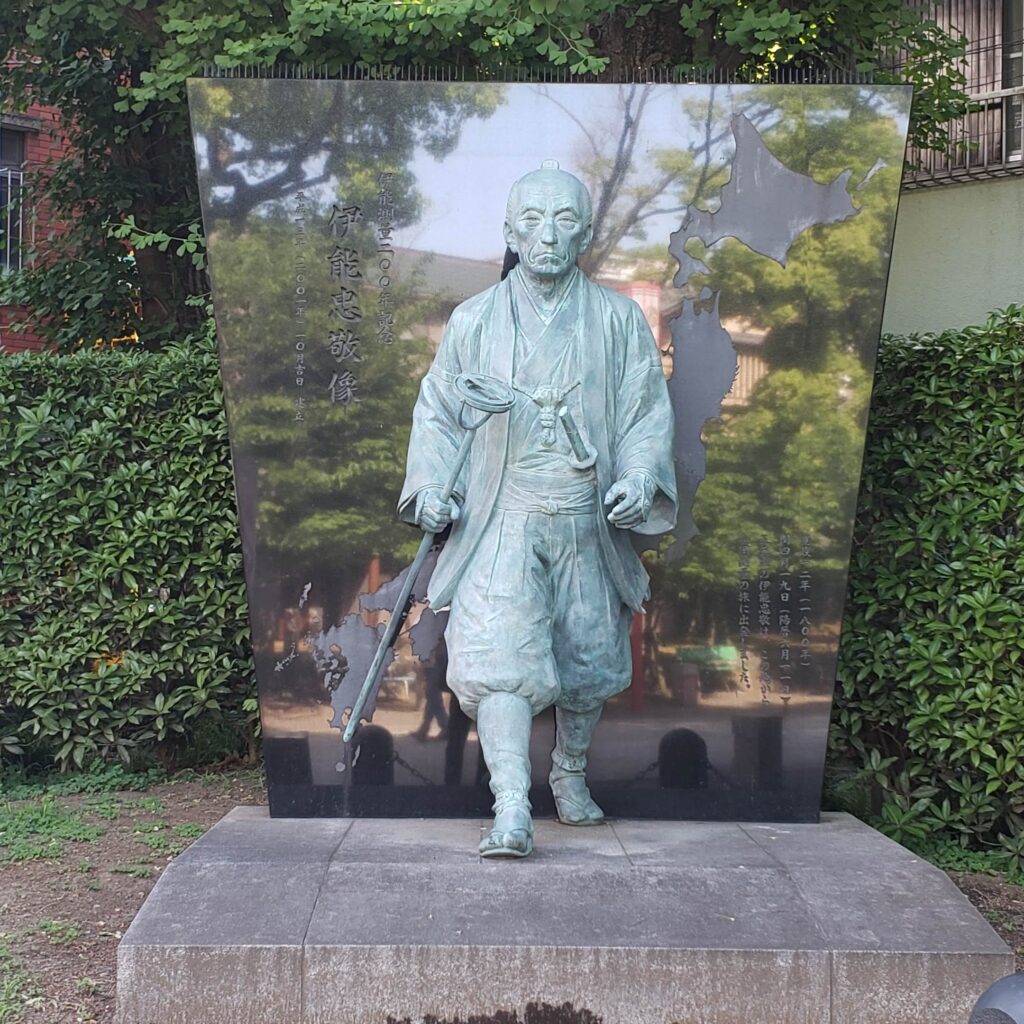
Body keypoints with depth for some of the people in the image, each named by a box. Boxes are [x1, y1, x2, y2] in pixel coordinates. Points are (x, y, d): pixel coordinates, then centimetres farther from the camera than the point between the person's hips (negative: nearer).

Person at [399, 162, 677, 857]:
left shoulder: (620, 320, 3)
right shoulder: (474, 321, 3)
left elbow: (648, 413, 4)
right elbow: (438, 412, 10)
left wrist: (639, 476, -14)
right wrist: (430, 485, -5)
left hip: (588, 525, 2)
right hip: (502, 523, -1)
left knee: (589, 658, 12)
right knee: (499, 655, -18)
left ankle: (571, 775, 37)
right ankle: (512, 813, -19)